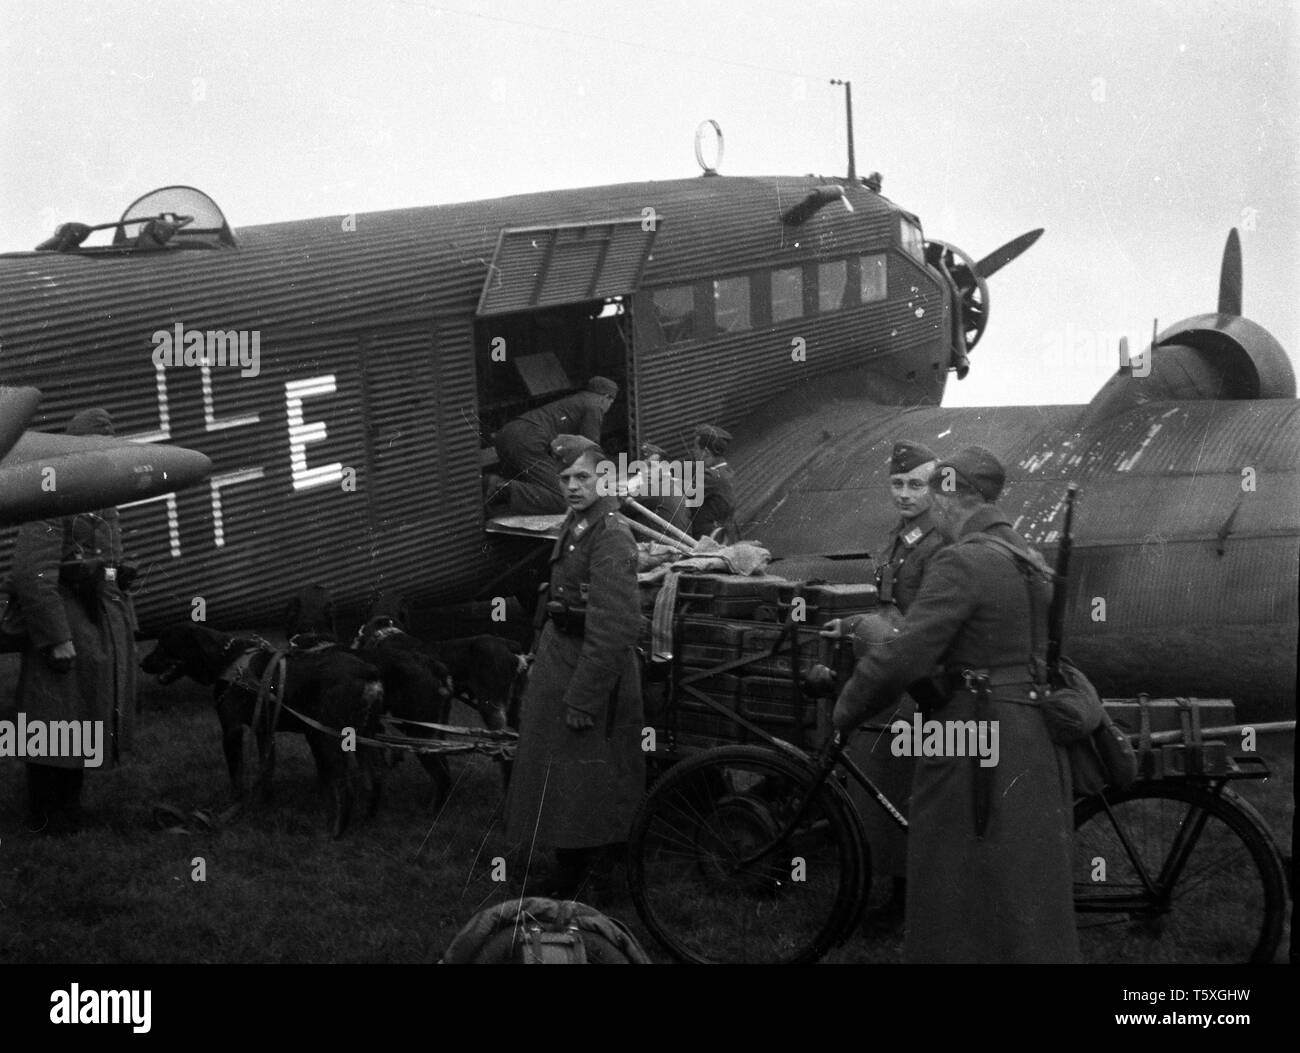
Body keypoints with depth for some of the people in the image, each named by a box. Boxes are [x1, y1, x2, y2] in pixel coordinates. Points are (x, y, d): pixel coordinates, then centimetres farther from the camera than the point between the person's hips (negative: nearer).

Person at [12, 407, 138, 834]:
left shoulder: (105, 507, 15)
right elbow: (32, 576, -21)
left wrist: (125, 629, 17)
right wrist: (58, 639, -23)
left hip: (106, 628, 9)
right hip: (67, 627, -9)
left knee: (83, 726, 15)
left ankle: (69, 808, 26)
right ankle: (47, 819, 9)